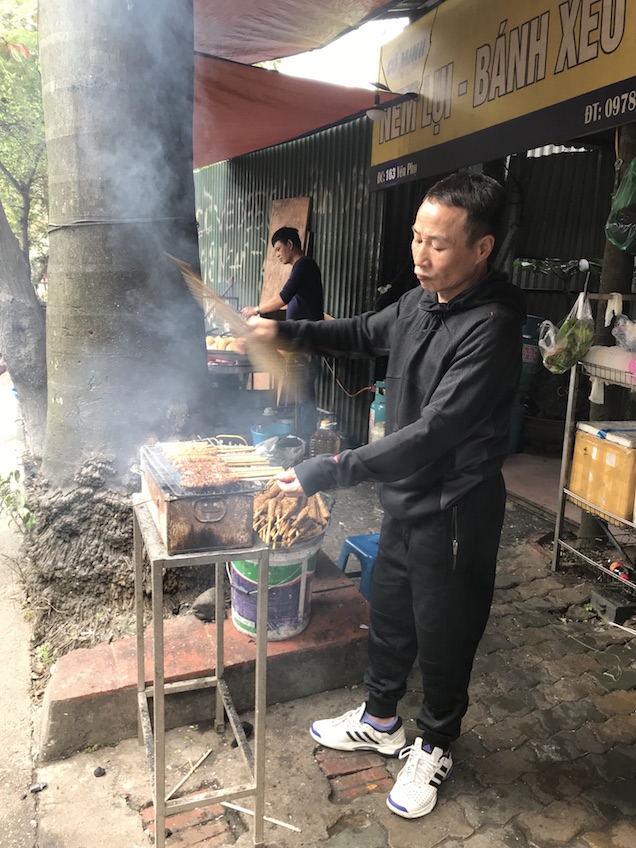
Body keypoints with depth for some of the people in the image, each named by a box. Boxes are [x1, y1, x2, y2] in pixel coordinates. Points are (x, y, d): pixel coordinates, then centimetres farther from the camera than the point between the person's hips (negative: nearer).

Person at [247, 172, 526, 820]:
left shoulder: (490, 327, -26)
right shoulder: (419, 302, 0)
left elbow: (433, 433, -33)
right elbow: (363, 333, 18)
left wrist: (332, 471, -35)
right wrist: (287, 330, 6)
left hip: (453, 513, -8)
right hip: (404, 500, 8)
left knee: (443, 636, 14)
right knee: (388, 616, 23)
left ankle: (434, 746, 42)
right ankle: (379, 721, 48)